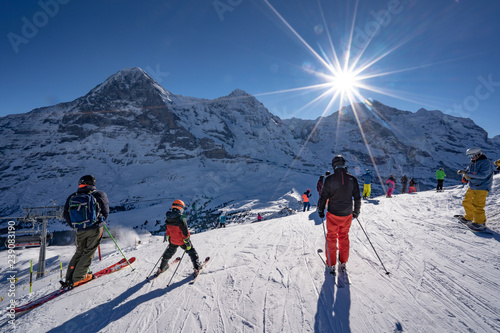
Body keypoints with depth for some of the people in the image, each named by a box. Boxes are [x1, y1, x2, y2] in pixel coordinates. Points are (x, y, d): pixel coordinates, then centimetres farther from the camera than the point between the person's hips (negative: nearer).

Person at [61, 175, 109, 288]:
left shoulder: (72, 197, 4)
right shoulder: (99, 195, -4)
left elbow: (65, 214, 8)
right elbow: (106, 212, 3)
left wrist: (75, 226, 20)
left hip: (80, 231, 4)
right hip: (95, 228, -3)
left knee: (79, 251, 19)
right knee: (89, 252, 9)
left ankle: (69, 278, 21)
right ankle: (78, 277, 9)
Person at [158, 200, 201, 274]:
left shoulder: (169, 218, -9)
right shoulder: (181, 219, -29)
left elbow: (168, 228, 8)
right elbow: (185, 232, -25)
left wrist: (166, 236, 25)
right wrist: (188, 243, -15)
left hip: (173, 241, 6)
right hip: (182, 241, -5)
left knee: (169, 252, 29)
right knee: (191, 252, 14)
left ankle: (161, 268, 44)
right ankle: (197, 267, 18)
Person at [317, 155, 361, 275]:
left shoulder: (330, 179, -15)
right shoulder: (352, 179, -5)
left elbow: (323, 197, -10)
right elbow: (357, 198, 1)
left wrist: (320, 210, 4)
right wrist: (356, 211, 15)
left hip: (333, 215, -3)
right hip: (347, 215, 3)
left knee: (331, 237, 13)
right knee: (344, 237, 20)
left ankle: (331, 264, 21)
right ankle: (343, 263, 28)